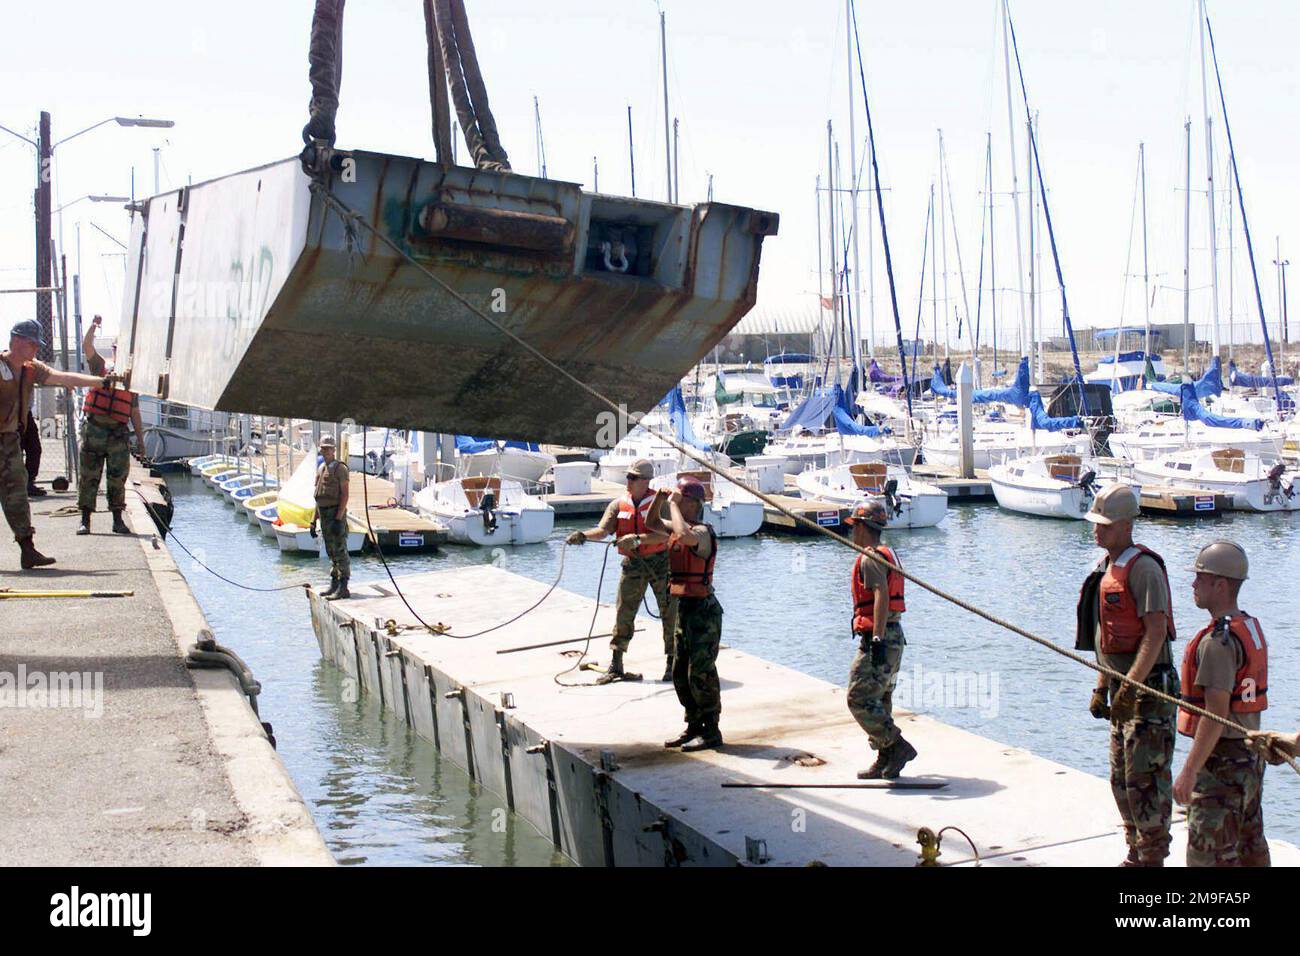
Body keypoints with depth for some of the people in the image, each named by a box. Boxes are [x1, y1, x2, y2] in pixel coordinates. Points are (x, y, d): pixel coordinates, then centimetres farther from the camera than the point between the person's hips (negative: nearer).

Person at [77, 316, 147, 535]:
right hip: (94, 430, -2)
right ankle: (85, 520, 5)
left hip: (119, 434, 2)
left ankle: (118, 520, 9)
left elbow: (135, 414, 16)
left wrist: (140, 440, 11)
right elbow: (87, 347, -4)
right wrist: (93, 327, -19)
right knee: (88, 477, 0)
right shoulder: (100, 370, 10)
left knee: (118, 478, 1)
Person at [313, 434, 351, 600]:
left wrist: (338, 519, -22)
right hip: (323, 514, 8)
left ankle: (343, 588, -7)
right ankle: (334, 585, 18)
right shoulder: (320, 468, 15)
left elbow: (344, 495, -15)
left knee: (340, 551, -8)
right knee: (331, 552, 12)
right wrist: (314, 520, 17)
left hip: (336, 513, -8)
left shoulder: (339, 468, -9)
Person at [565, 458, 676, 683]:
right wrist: (583, 535, -27)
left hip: (660, 561, -3)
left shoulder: (660, 502, -9)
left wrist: (637, 538, -34)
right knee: (623, 614, 3)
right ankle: (615, 666, 9)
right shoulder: (619, 505, 3)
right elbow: (603, 530, -7)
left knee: (669, 613, 3)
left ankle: (672, 664, 16)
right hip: (633, 563, 3)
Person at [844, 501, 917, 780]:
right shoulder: (889, 554, 18)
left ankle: (897, 746, -9)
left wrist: (877, 639, -29)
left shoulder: (870, 558, -13)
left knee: (859, 699, -7)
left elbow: (882, 596, -25)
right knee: (880, 699, 14)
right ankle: (886, 762, 16)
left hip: (878, 637, -10)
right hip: (895, 635, 10)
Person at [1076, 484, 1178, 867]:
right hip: (1124, 688, 10)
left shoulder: (1143, 567, -16)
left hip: (1148, 688, -10)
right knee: (1122, 779, 15)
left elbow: (1156, 631, -24)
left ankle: (1153, 857, 1)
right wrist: (1102, 687, 17)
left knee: (1145, 779, -7)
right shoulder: (1107, 566, 14)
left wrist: (1130, 687, -28)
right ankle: (1136, 854, 26)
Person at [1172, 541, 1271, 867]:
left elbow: (1216, 714, -25)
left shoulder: (1218, 641, -21)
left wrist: (1189, 772, -23)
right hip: (1251, 755, 10)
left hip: (1221, 759, -10)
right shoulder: (1252, 628, 9)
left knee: (1209, 854, -4)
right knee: (1251, 847, 17)